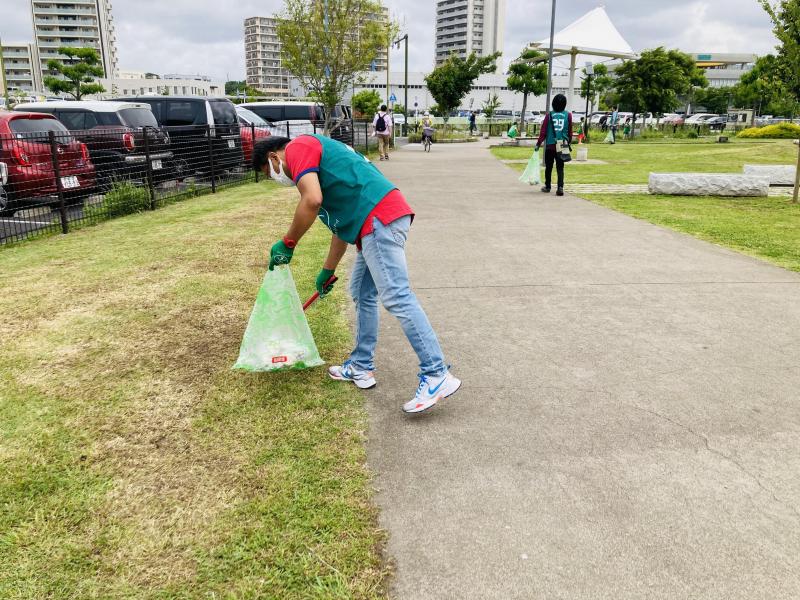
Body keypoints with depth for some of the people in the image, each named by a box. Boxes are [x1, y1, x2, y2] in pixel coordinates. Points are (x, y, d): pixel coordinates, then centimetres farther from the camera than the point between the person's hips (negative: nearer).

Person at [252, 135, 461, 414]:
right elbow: (343, 220, 33)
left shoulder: (297, 147, 2)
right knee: (362, 294, 17)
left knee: (396, 297, -13)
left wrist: (287, 243, -3)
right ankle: (361, 367, 28)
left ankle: (437, 375, -11)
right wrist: (327, 271, 40)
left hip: (379, 218, -10)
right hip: (376, 222, 10)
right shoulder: (316, 154, 31)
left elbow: (312, 200, -16)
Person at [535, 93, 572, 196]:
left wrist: (538, 143, 2)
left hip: (550, 145, -1)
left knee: (548, 167, 12)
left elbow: (543, 131, -4)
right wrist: (568, 142, 22)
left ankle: (547, 187, 22)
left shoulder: (549, 115, -3)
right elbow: (570, 132, 8)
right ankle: (560, 187, -12)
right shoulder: (568, 115, 2)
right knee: (560, 168, 3)